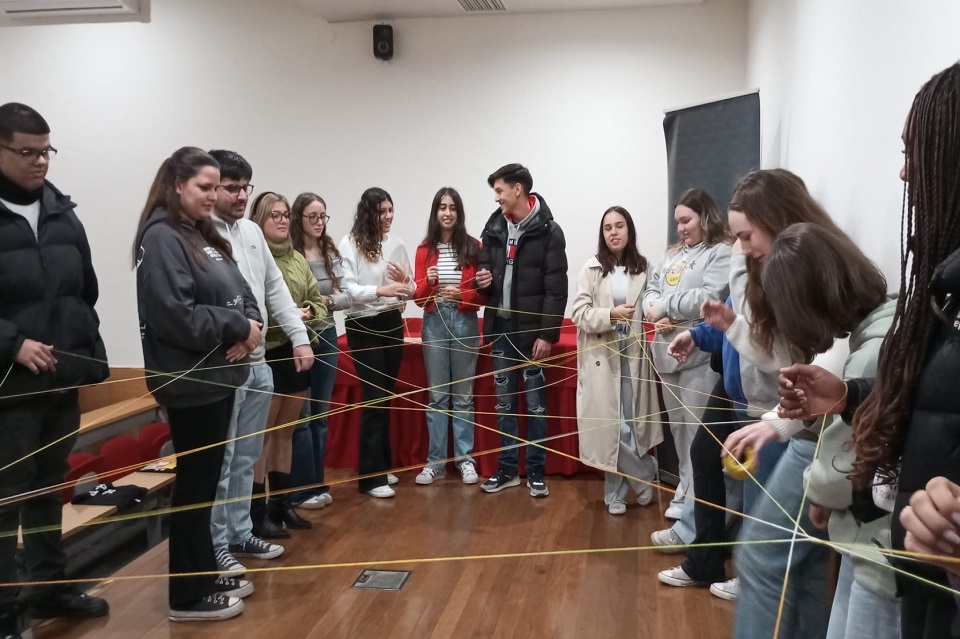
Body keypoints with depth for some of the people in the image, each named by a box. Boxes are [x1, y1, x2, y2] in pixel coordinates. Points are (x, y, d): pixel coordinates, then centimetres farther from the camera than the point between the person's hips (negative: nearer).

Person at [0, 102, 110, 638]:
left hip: (63, 377, 6)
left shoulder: (62, 211, 10)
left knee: (49, 488, 17)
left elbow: (86, 293, 17)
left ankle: (51, 587, 31)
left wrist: (89, 352, 11)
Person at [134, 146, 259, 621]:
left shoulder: (205, 236, 14)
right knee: (194, 484, 0)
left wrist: (249, 326, -7)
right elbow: (174, 315, -24)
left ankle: (206, 575, 31)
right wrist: (238, 327, -16)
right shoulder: (162, 238, -14)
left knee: (208, 479, 17)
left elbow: (242, 294, 14)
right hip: (190, 382, -9)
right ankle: (189, 595, 14)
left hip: (217, 375, 9)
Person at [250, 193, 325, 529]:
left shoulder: (298, 259, 12)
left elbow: (318, 301, 15)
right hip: (266, 356, -7)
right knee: (262, 435, 0)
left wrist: (309, 313, -6)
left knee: (286, 432, 16)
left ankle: (283, 503, 28)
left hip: (298, 353, 7)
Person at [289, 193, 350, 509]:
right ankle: (303, 488, 11)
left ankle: (318, 483, 23)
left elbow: (347, 296, 4)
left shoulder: (331, 253, 6)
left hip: (326, 336, 6)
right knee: (301, 416, 1)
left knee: (321, 414, 13)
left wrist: (327, 300, -13)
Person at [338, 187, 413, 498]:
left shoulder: (396, 243, 4)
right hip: (363, 327, -5)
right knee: (374, 398, -6)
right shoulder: (350, 244, -10)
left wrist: (406, 283, -14)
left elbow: (410, 289, 9)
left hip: (392, 323, 5)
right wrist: (380, 290, -30)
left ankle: (381, 465, 26)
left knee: (386, 396, 13)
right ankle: (371, 477, 0)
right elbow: (347, 289, -16)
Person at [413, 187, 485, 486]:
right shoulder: (424, 250, 4)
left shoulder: (473, 248, 1)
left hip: (465, 323, -1)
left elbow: (483, 293, 2)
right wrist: (427, 282, -16)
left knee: (463, 394, 6)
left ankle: (465, 459, 15)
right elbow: (418, 297, 4)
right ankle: (435, 461, 12)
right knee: (437, 394, 6)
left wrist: (461, 294, -16)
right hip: (434, 323, 1)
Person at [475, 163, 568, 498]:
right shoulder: (493, 227, 7)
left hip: (531, 329, -5)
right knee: (503, 400, 10)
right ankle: (507, 468, 20)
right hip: (500, 326, 5)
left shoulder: (548, 231, -8)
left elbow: (556, 288, -11)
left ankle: (536, 471, 14)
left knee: (535, 401, 4)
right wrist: (483, 276, -6)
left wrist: (548, 334, -15)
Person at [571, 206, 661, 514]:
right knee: (609, 424, -1)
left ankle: (616, 492, 20)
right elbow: (579, 313, -6)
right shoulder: (592, 268, -2)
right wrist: (611, 314, -19)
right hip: (601, 355, -1)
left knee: (633, 421, 4)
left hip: (633, 354, 2)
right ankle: (643, 476, 19)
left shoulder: (642, 268, 3)